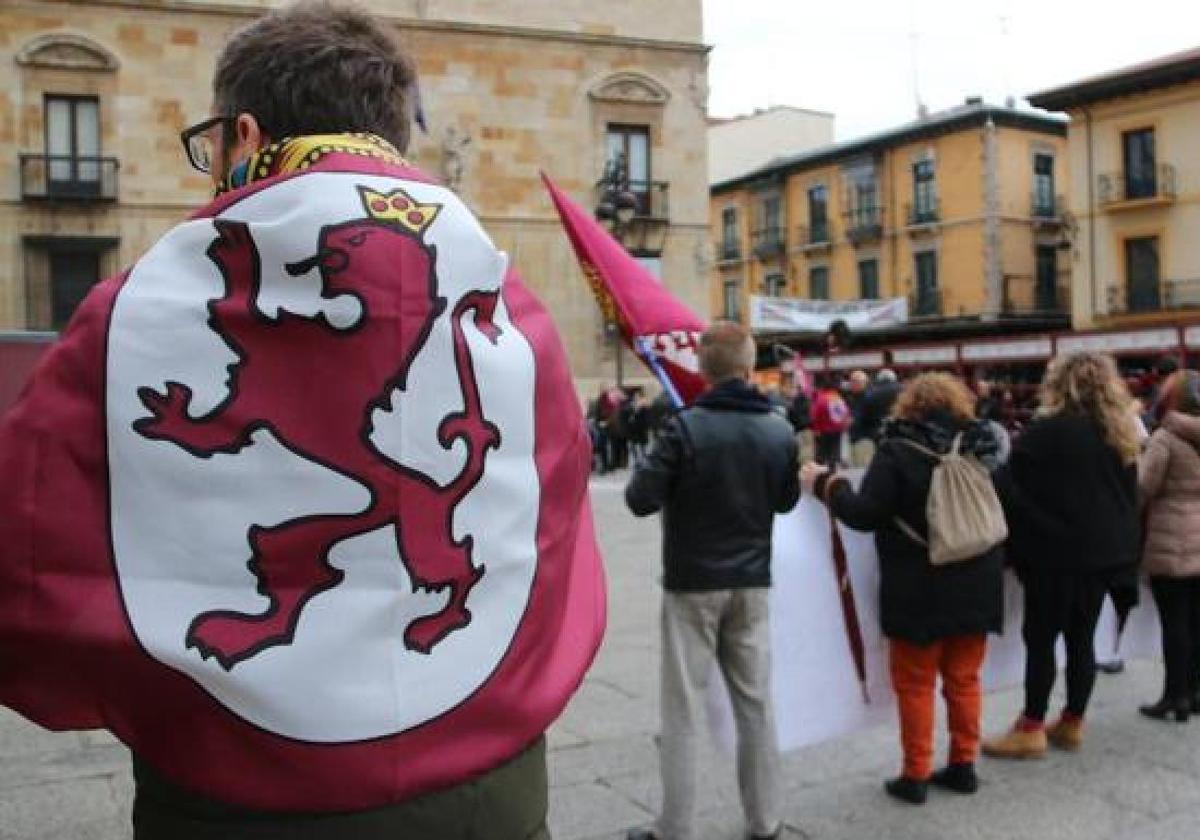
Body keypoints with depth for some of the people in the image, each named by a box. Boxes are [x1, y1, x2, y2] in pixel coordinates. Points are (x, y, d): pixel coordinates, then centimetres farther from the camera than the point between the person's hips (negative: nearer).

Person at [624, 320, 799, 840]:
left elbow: (640, 500, -16)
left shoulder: (686, 427, -16)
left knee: (684, 708, 3)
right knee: (755, 702, 12)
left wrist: (654, 468, 3)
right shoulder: (780, 431, 0)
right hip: (751, 582, 4)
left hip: (692, 583, -4)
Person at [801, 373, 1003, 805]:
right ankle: (963, 765, 22)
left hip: (920, 590, -5)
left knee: (915, 684, 6)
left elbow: (864, 514, -15)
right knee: (964, 679, 15)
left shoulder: (898, 450, -12)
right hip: (976, 585, 5)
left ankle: (916, 775, 11)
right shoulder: (981, 445, 3)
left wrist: (826, 485, -2)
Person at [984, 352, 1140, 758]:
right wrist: (1125, 547, 22)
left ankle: (1031, 729, 4)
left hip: (1057, 551, -7)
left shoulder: (1048, 431, -14)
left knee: (1040, 638, 0)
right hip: (1105, 551, 7)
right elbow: (1129, 495, 16)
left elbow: (1010, 486, -10)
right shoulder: (1120, 435, 10)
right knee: (1082, 637, 12)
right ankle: (1072, 723, 20)